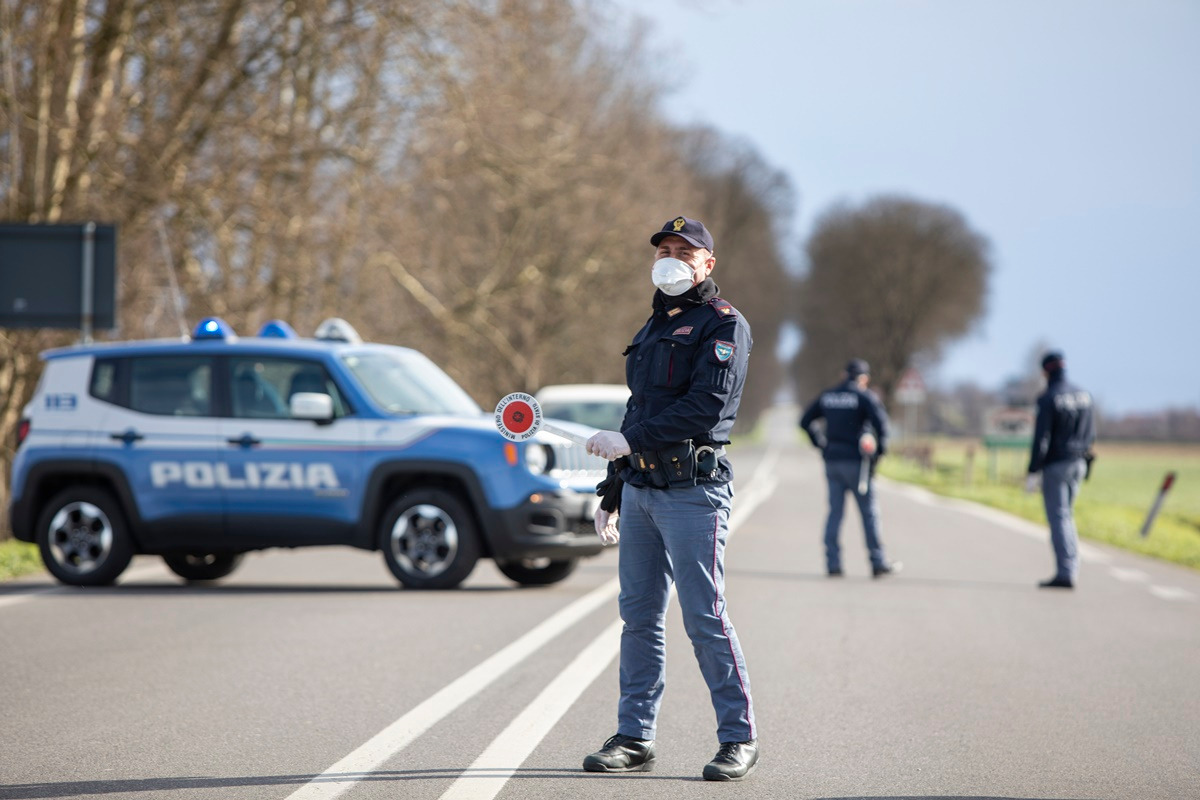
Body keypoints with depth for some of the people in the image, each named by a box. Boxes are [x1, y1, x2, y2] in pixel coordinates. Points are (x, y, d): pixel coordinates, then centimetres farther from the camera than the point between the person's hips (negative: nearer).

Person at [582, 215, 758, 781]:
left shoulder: (723, 325, -3)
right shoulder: (653, 329, 22)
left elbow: (706, 406, -16)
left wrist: (629, 440, -18)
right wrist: (612, 491, 21)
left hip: (693, 490, -8)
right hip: (639, 488, 8)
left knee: (704, 617, -9)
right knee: (639, 616, 7)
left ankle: (738, 738, -2)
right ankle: (635, 738, 11)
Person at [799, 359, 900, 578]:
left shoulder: (827, 396, 11)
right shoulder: (864, 396, -5)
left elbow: (805, 421, 15)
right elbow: (879, 419, -20)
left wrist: (822, 444, 16)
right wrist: (881, 449, -9)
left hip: (832, 461, 5)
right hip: (855, 461, -5)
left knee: (835, 511, 6)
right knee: (869, 512, 2)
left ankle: (833, 562, 1)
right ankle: (878, 562, 3)